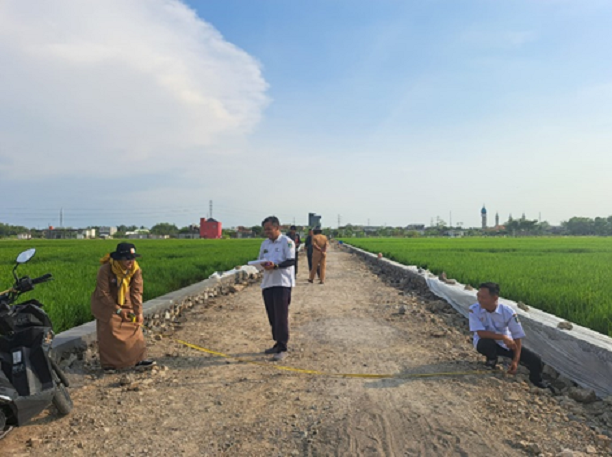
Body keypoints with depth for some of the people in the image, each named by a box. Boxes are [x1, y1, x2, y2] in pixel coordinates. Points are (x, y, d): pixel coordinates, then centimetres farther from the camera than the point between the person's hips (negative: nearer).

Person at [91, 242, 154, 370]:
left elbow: (137, 292, -16)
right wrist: (118, 310, -23)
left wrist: (139, 312, -22)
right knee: (109, 333, -3)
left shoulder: (135, 269, -18)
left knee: (134, 328, 1)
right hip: (106, 304, -4)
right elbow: (104, 294, -23)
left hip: (125, 303, 4)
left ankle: (138, 359, 9)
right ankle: (109, 363, 11)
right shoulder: (105, 270, -28)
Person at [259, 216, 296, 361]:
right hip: (267, 283, 7)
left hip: (282, 283, -7)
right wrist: (263, 264, -6)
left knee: (281, 316, -7)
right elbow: (260, 260, 18)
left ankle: (283, 347, -1)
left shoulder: (287, 242, -6)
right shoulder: (265, 244, 16)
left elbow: (291, 261, -13)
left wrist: (275, 265, -26)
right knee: (272, 316, 12)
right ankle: (278, 343, 25)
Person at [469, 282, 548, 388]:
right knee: (486, 343, -39)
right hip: (486, 342, -1)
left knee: (535, 360, -12)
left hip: (506, 343, 1)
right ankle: (491, 359, 2)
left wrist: (515, 361, -22)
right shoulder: (474, 310, -24)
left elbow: (518, 337, -16)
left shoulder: (508, 312, -22)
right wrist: (503, 337, -36)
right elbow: (481, 333, -27)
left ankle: (536, 380, 26)